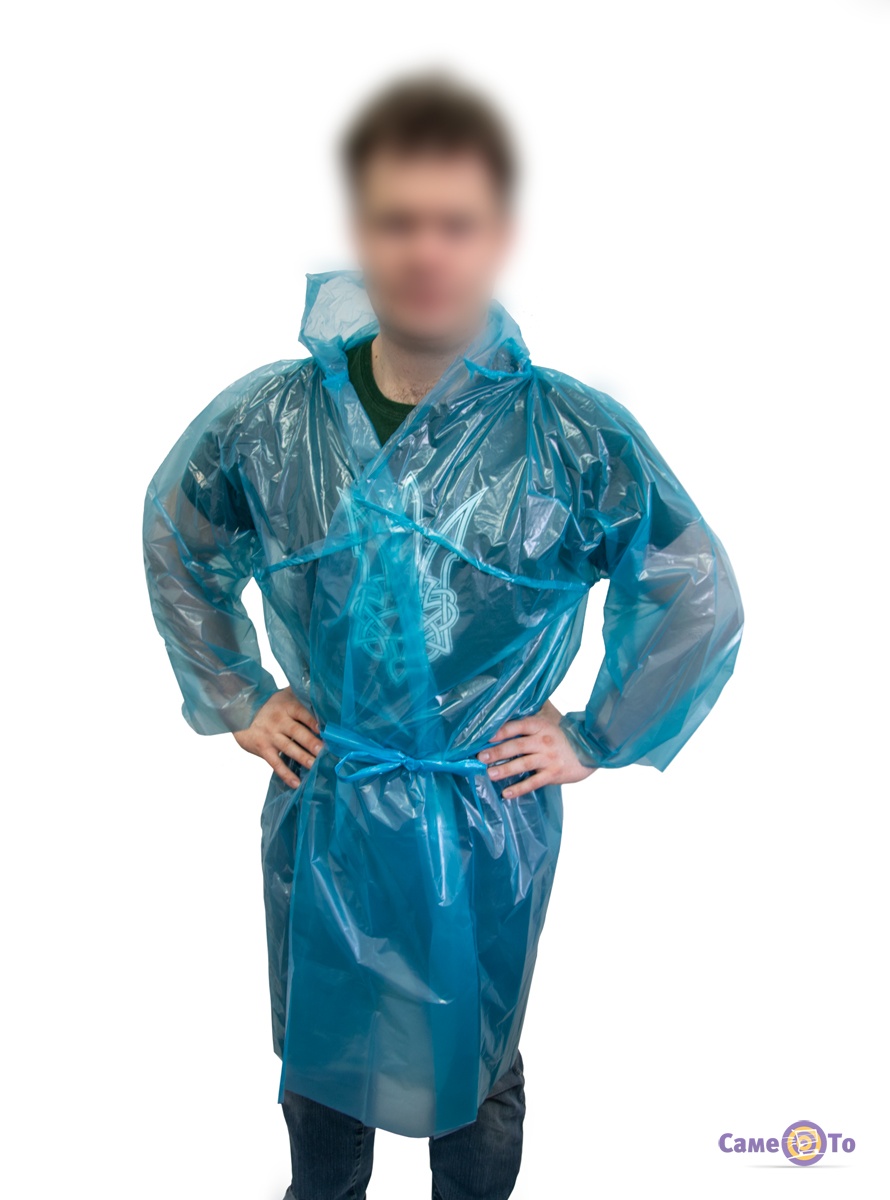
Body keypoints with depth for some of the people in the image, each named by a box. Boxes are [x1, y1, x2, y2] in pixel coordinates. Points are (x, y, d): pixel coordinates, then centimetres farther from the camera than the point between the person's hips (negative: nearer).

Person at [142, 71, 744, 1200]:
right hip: (319, 812, 2)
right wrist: (234, 696, 6)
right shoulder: (267, 419, -11)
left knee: (476, 1063, 22)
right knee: (318, 1047, 26)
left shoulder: (580, 437, -17)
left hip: (488, 825, -2)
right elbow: (174, 538, 9)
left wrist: (595, 737, -4)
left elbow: (703, 603, -4)